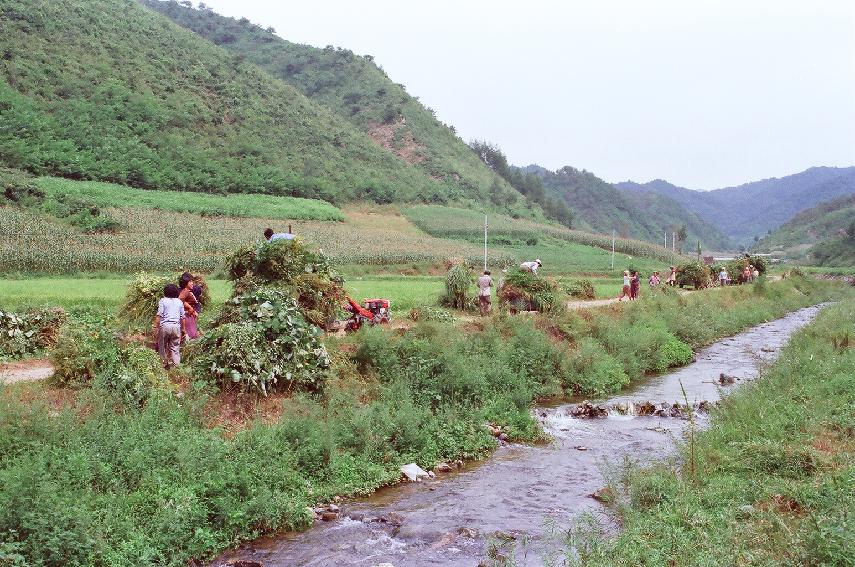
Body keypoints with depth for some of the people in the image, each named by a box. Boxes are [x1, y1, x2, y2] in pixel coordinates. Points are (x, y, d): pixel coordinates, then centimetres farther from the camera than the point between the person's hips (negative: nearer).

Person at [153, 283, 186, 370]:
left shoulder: (163, 300, 2)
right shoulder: (180, 302, 12)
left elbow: (159, 314, -8)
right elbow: (182, 317, 12)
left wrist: (155, 325, -7)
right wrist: (183, 329, 20)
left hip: (165, 325, -3)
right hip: (176, 326, 3)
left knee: (163, 346, 10)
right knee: (175, 348, 7)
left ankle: (165, 364, 13)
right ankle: (176, 365, 2)